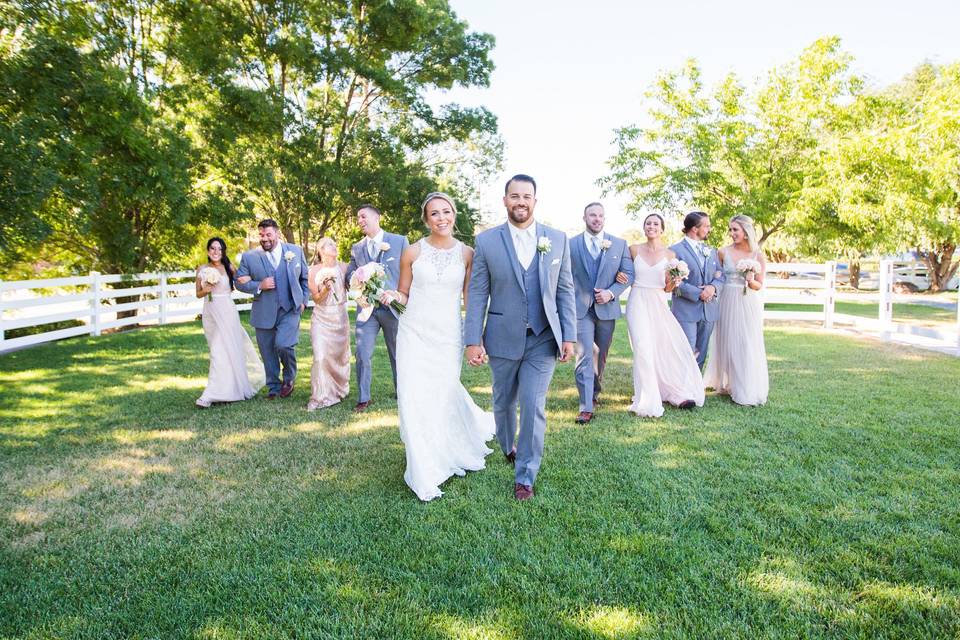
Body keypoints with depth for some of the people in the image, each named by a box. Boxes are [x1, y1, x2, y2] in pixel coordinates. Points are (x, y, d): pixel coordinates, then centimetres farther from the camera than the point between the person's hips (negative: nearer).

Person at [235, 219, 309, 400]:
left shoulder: (296, 251, 3)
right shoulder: (249, 257, 0)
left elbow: (305, 278, 12)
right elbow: (239, 282, 3)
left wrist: (303, 300, 4)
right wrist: (259, 286, -14)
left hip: (290, 310, -2)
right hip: (264, 313, 2)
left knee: (283, 344, -19)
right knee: (268, 353, 9)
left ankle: (289, 378, 8)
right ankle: (273, 387, 28)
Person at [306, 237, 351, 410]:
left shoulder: (343, 267, 2)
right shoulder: (314, 271, -2)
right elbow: (316, 299, -3)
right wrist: (326, 288, -20)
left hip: (340, 317, 2)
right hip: (321, 318, -2)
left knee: (340, 355, 10)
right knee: (321, 356, -10)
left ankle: (339, 389, 32)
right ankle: (320, 396, 0)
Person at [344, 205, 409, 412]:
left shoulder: (399, 241, 2)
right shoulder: (356, 248, 12)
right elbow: (349, 277, 11)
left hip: (393, 307, -2)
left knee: (398, 354, 10)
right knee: (362, 355, -3)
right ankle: (364, 398, 10)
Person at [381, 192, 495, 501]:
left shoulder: (467, 253, 2)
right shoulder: (412, 252, 2)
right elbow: (404, 295, 10)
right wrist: (392, 295, -13)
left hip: (448, 335, 0)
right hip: (414, 332, 1)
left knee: (442, 397, 0)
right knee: (414, 399, -3)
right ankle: (425, 473, 17)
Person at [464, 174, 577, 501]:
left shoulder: (557, 239, 2)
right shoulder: (486, 240, -2)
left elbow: (565, 290, 4)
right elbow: (477, 293, -3)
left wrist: (569, 336, -2)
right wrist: (473, 340, -8)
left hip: (543, 339, 0)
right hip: (503, 338, 1)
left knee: (533, 406, -4)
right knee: (504, 401, 17)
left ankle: (525, 476, 12)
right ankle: (508, 447, 46)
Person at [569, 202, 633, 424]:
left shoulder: (619, 244, 5)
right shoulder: (571, 244, 1)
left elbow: (628, 273, 4)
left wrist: (611, 293, -11)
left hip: (607, 308, 3)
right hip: (581, 308, -2)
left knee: (601, 356, 16)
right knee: (584, 356, -10)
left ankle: (594, 391, 37)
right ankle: (586, 407, -8)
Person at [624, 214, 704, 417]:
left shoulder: (670, 255, 6)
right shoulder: (634, 250, 4)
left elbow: (667, 288, 8)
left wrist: (674, 283, -13)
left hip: (658, 304, 2)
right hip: (638, 303, -2)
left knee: (671, 346, -5)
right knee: (644, 349, -12)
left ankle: (679, 393, 14)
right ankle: (648, 402, -3)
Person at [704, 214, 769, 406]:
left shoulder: (758, 255, -1)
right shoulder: (724, 252, 0)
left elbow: (759, 285, 2)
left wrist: (751, 281, -17)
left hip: (749, 304, 0)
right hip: (728, 302, 0)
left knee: (748, 346, 2)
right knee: (728, 344, 5)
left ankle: (748, 390, 13)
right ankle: (728, 384, 19)